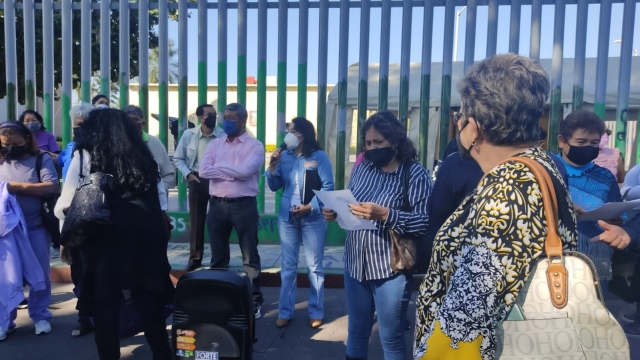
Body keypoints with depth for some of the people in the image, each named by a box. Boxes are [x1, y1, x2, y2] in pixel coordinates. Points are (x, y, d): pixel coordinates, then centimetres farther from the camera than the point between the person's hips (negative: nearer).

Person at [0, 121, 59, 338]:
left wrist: (20, 187, -17)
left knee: (39, 273, 6)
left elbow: (53, 187, -13)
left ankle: (40, 315, 21)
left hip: (36, 227, -3)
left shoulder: (41, 159, -2)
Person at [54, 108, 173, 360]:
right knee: (148, 298, 12)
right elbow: (161, 200, 11)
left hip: (103, 235, -3)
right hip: (142, 232, 3)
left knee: (104, 300, 10)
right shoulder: (143, 156, 12)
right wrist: (160, 231, 18)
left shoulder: (85, 156, 2)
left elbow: (67, 204, -2)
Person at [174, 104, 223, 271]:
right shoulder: (189, 134, 0)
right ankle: (195, 257, 23)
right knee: (196, 220, 10)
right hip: (197, 180, 2)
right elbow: (178, 159, 8)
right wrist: (188, 174, -4)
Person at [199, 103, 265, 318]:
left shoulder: (255, 146, -3)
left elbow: (246, 171, -19)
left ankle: (255, 300, 19)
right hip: (217, 205, 4)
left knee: (249, 256, 6)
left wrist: (219, 165, -7)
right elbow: (203, 171, -5)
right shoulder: (214, 144, 9)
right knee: (218, 257, 14)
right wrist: (233, 173, -12)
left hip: (244, 205, -4)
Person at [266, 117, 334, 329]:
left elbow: (328, 187, -10)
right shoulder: (284, 156, 5)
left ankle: (316, 312, 19)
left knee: (314, 267, 6)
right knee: (288, 266, 10)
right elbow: (275, 187, 6)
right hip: (287, 217, 4)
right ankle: (285, 312, 20)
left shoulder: (319, 156, -6)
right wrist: (273, 166, -8)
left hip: (313, 218, -3)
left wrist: (310, 207, -18)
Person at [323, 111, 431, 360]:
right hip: (355, 264, 5)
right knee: (356, 332, 21)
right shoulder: (363, 168, 8)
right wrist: (335, 212, -9)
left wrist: (385, 214, -29)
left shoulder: (415, 174, -10)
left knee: (391, 338, 12)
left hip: (391, 270, -5)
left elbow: (426, 222, -19)